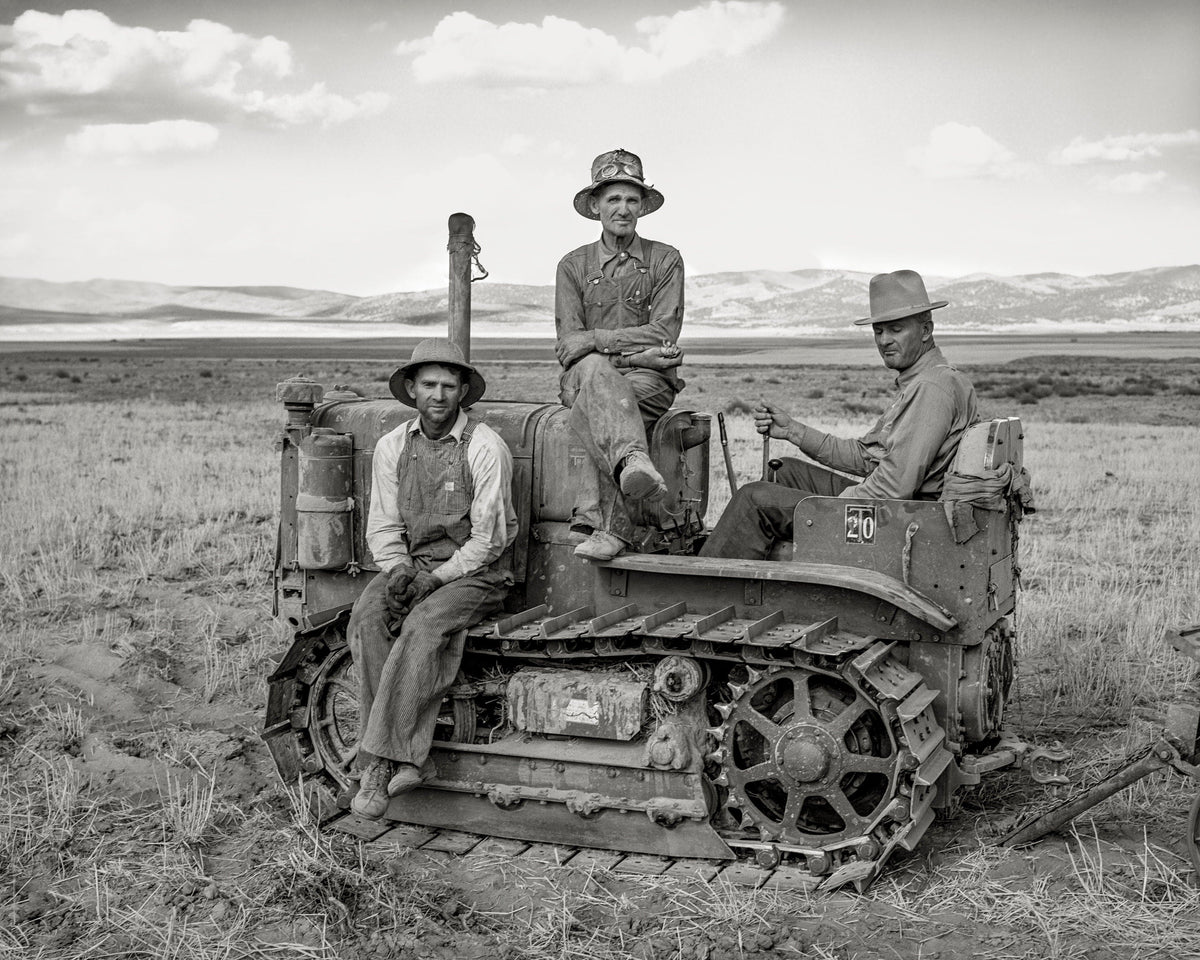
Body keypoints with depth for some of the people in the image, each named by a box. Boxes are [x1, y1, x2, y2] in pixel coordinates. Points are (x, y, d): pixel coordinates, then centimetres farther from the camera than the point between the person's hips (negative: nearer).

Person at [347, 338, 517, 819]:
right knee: (367, 617, -25)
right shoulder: (392, 446, 7)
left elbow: (488, 539, -10)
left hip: (475, 572, -4)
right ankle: (407, 757, -27)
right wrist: (399, 569, -11)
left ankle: (381, 760, -28)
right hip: (411, 563, 4)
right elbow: (382, 527, 9)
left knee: (423, 626, -32)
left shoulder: (485, 447, -8)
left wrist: (435, 578, -18)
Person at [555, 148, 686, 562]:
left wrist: (596, 338, -9)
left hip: (648, 379, 0)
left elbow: (663, 336, -5)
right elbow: (568, 346, 0)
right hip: (584, 378, 1)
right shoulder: (573, 265, 11)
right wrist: (635, 349, -11)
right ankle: (633, 461, -60)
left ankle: (598, 521, -39)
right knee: (596, 369, -37)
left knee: (590, 414, -34)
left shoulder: (665, 260, 8)